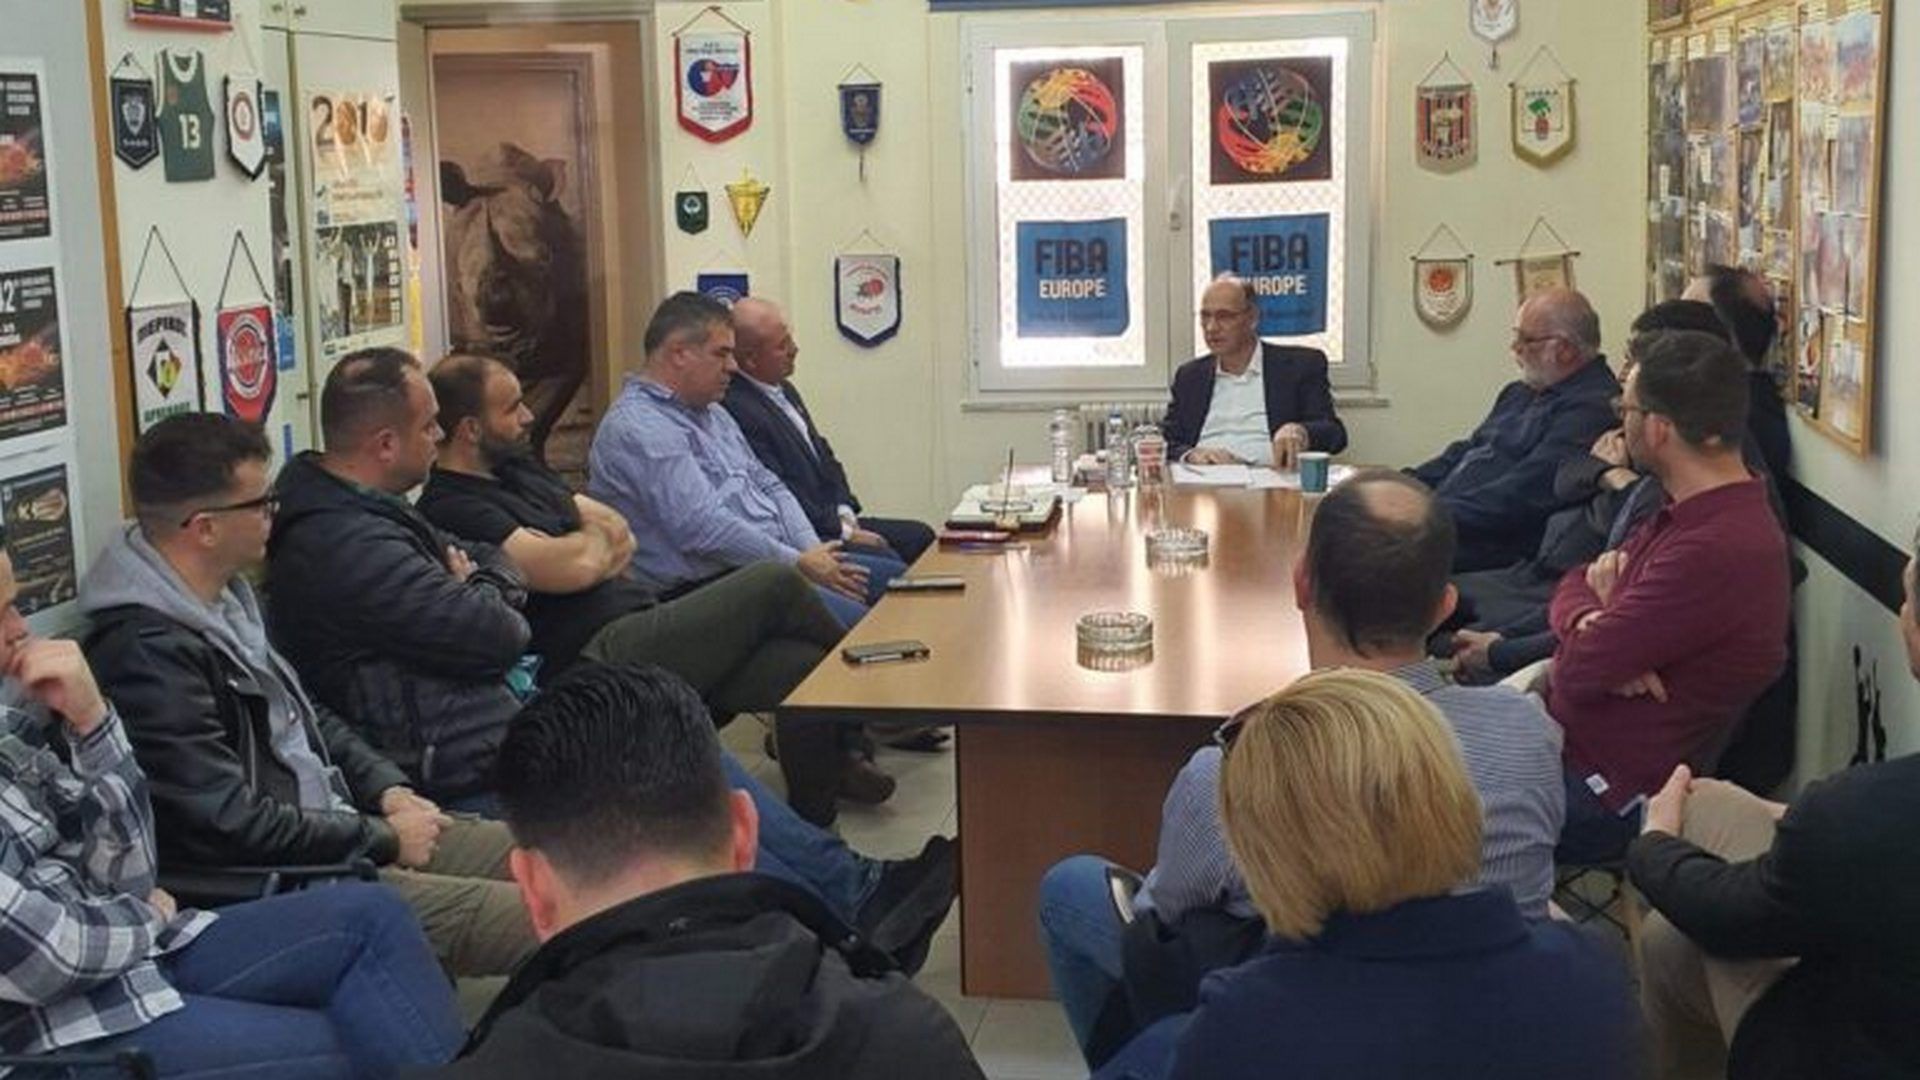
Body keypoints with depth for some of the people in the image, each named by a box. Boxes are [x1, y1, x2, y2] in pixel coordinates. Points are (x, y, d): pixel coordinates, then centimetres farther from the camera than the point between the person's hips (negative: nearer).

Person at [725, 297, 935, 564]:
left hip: (833, 518, 10)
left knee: (920, 535, 2)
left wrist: (845, 514, 4)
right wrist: (844, 532, -14)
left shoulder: (785, 391, 15)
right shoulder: (736, 410, -18)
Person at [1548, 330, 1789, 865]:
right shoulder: (1692, 513, 8)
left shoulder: (1717, 550, -27)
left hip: (1600, 795, -9)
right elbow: (1573, 586, 10)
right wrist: (1591, 622, -13)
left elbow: (1578, 670, -25)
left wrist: (1589, 639, -2)